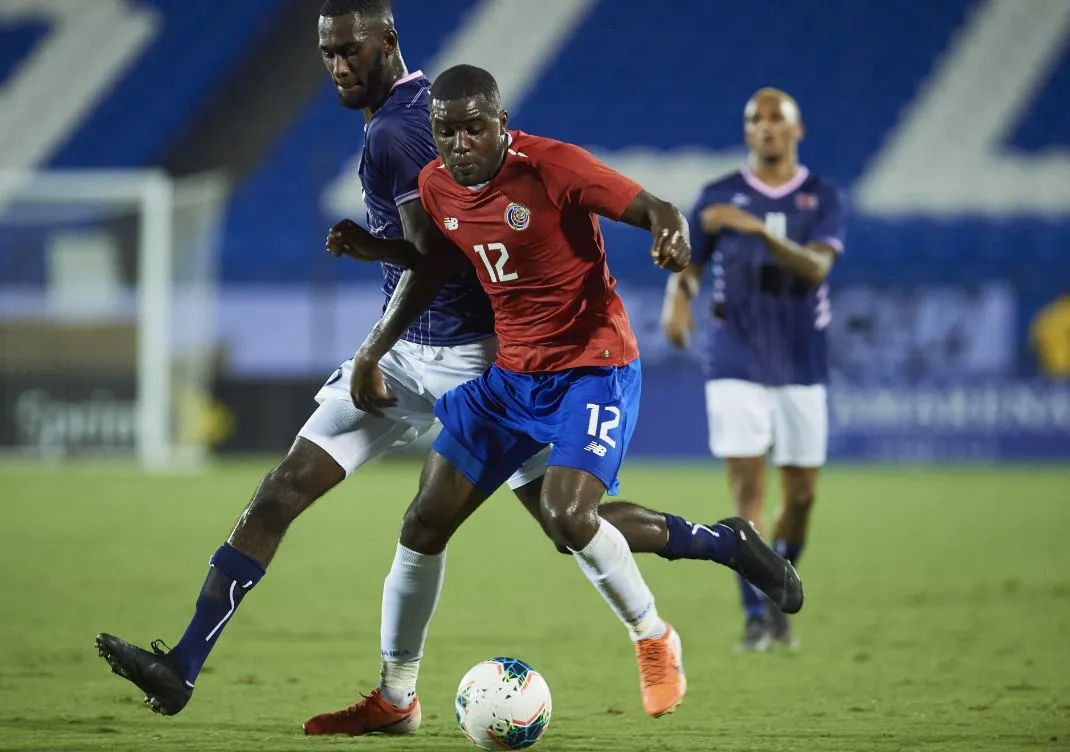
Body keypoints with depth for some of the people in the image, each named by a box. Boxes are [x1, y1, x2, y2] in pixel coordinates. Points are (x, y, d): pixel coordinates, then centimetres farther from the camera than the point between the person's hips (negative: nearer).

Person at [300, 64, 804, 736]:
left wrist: (672, 234, -44)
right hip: (510, 374, 7)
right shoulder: (436, 186, 0)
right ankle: (395, 700, 15)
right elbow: (434, 266, 18)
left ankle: (655, 641, 1)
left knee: (567, 514, -27)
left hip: (594, 366, -7)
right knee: (424, 524, 1)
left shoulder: (549, 165, -19)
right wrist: (373, 353, 15)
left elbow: (653, 208, -20)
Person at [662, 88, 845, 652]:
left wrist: (758, 228, -30)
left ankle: (779, 599, 28)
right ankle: (755, 616, -10)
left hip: (801, 369, 1)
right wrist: (677, 300, -17)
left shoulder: (823, 199, 1)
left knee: (801, 494, 6)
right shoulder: (718, 197, 3)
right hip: (736, 367, -1)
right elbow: (688, 267, 7)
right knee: (747, 488, -11)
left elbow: (817, 266, -16)